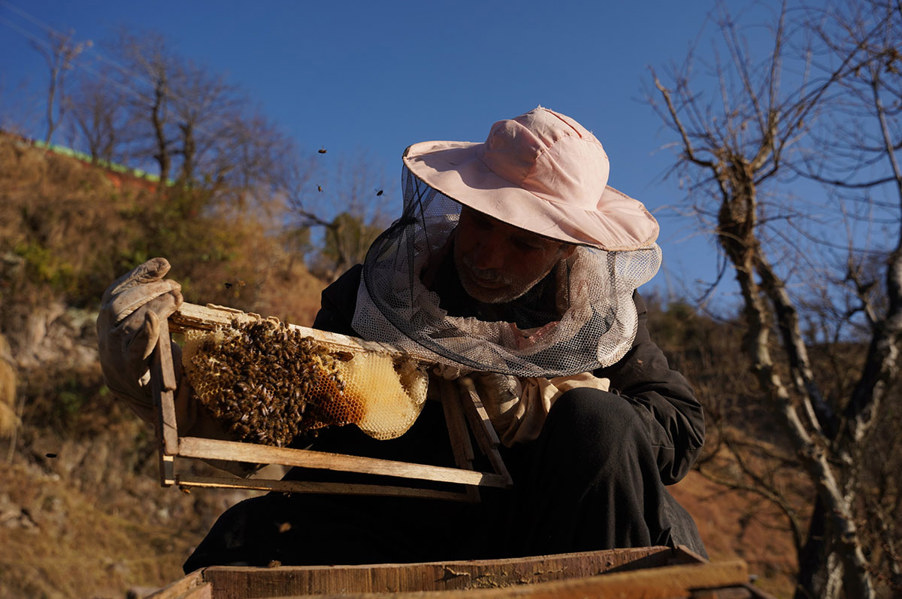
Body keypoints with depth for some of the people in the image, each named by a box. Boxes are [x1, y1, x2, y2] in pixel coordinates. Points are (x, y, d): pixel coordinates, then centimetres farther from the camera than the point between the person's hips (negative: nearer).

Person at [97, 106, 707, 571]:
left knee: (600, 428, -26)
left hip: (537, 524, 3)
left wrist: (551, 400, -18)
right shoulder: (379, 287, -8)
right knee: (248, 542, -31)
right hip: (382, 529, -2)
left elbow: (682, 431, -3)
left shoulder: (602, 308, -2)